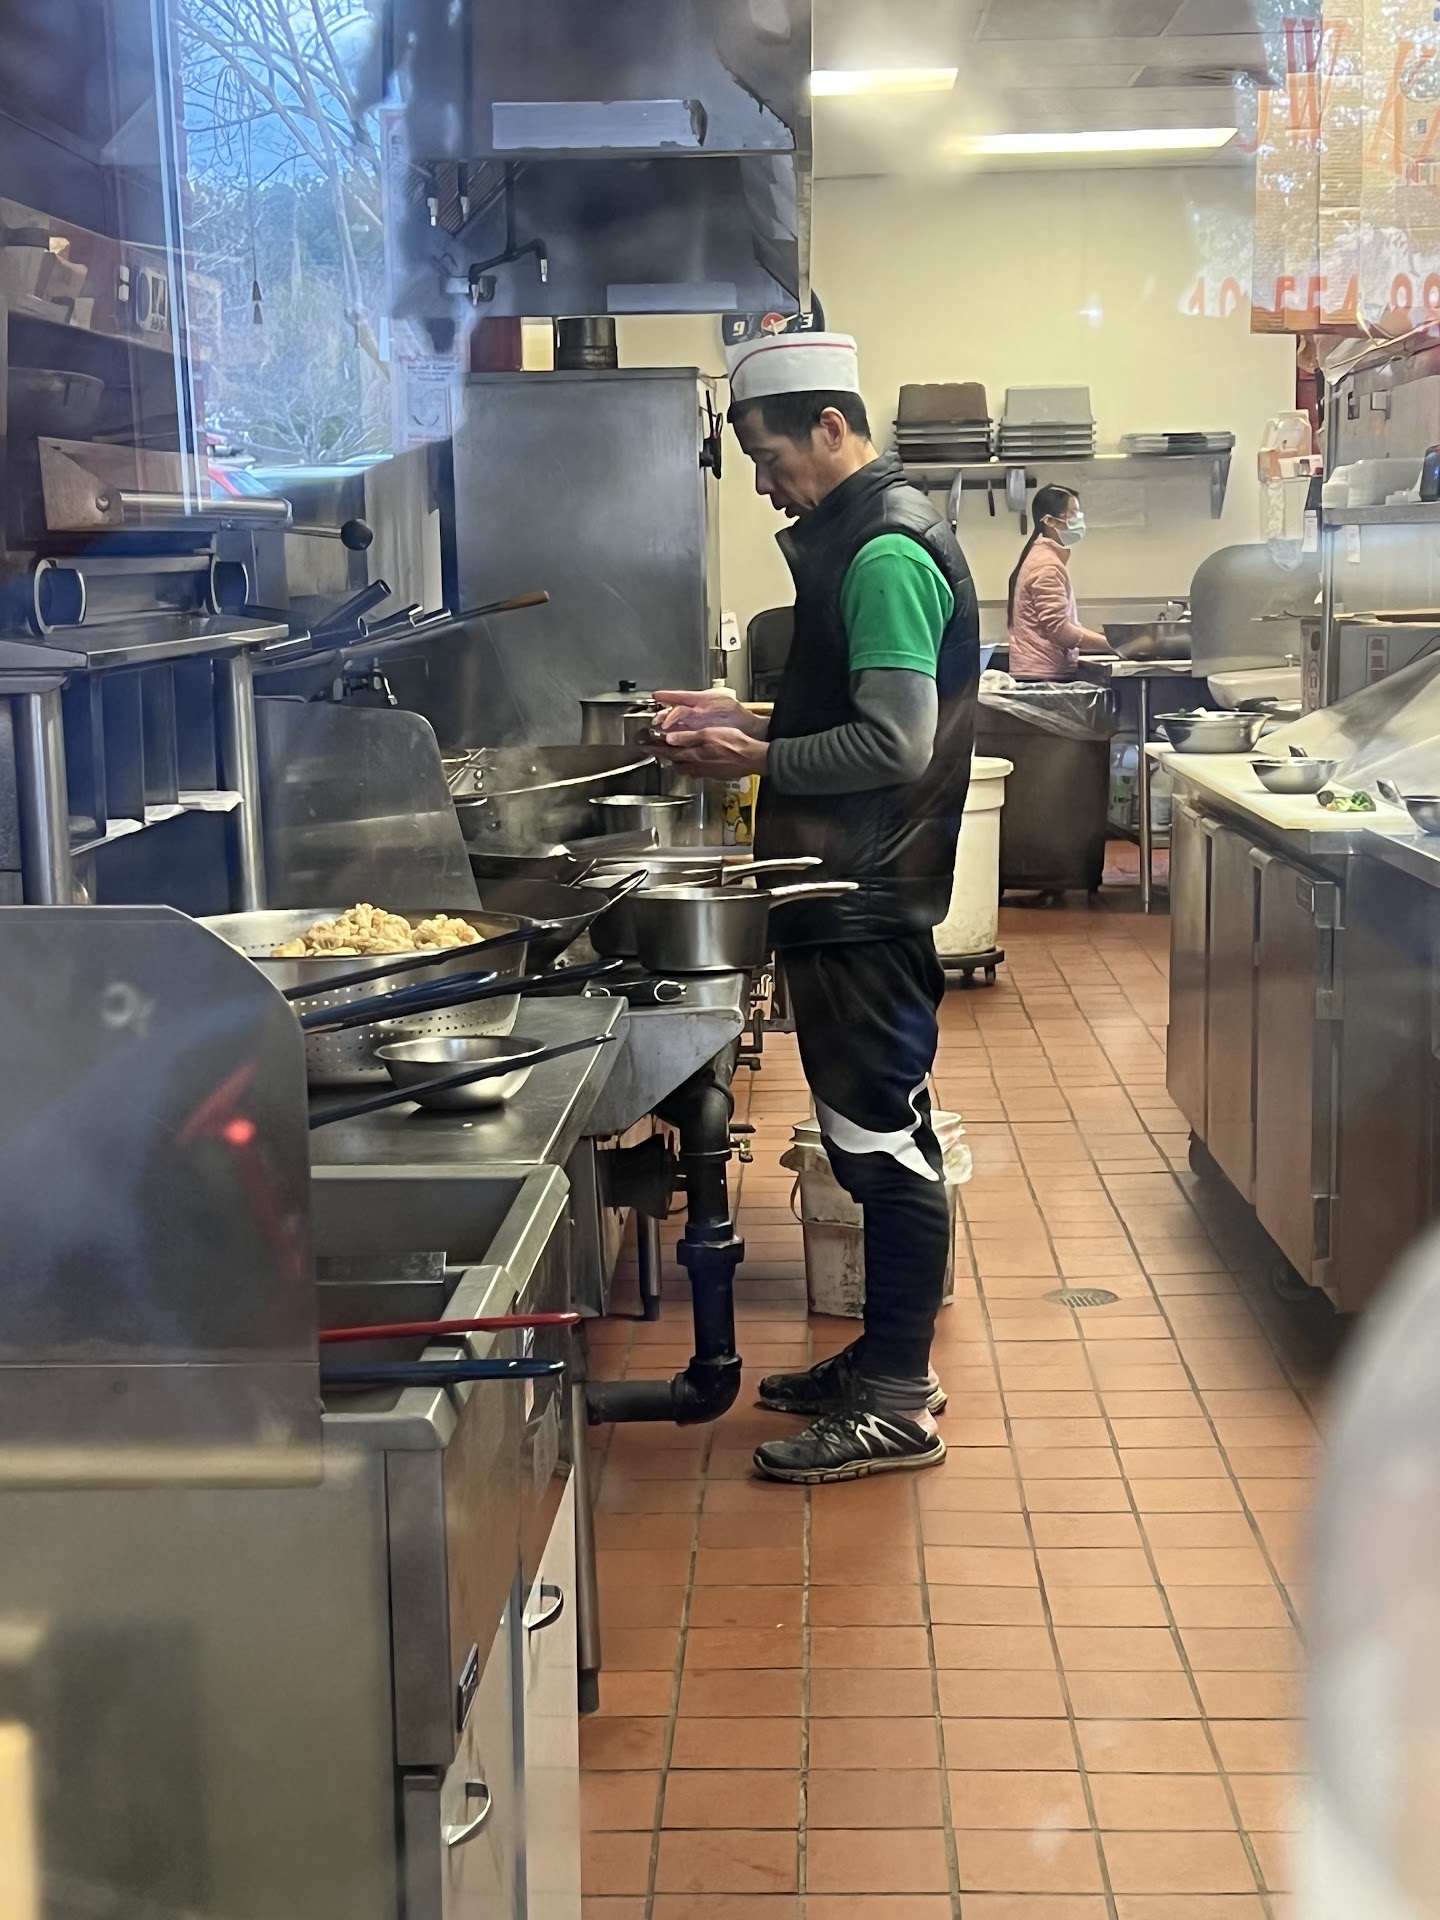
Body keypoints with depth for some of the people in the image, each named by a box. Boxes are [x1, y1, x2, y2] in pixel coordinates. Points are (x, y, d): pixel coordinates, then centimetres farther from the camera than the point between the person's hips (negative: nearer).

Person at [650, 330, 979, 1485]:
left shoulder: (885, 553, -16)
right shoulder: (862, 537, 15)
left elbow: (896, 743, -23)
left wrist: (757, 761, -15)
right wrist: (751, 721, 10)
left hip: (868, 902, -10)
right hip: (854, 896, 10)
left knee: (885, 1139, -3)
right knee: (881, 1137, 15)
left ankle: (898, 1403, 5)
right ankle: (889, 1361, 26)